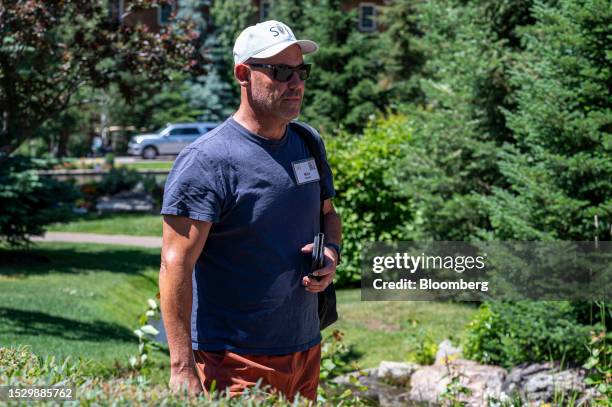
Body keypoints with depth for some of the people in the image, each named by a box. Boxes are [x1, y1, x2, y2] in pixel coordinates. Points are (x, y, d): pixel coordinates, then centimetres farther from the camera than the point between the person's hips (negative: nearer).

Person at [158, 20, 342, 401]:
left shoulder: (309, 143, 9)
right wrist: (182, 368, -24)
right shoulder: (206, 162, -14)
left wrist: (332, 253, 0)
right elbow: (176, 265, -18)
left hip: (307, 351, 7)